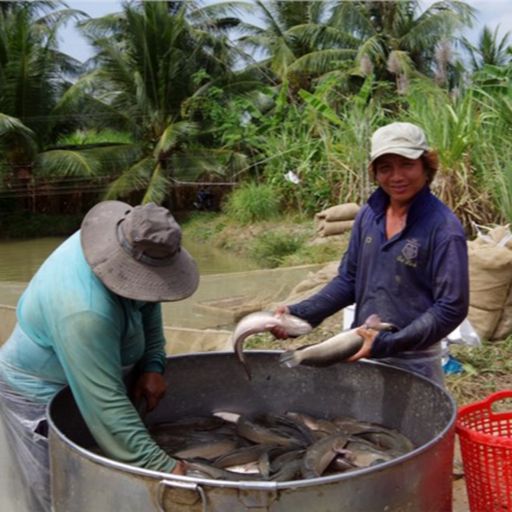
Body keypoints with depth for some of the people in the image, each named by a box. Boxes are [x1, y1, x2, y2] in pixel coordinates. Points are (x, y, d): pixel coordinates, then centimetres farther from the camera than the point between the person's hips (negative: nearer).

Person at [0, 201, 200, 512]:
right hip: (41, 395, -8)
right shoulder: (84, 310, -39)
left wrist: (153, 365, -9)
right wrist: (161, 467, -32)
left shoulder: (121, 238, -16)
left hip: (84, 377, 8)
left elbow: (147, 305, 1)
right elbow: (105, 405, -36)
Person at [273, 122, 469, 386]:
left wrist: (388, 343, -23)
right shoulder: (368, 215, 0)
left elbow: (451, 308, -16)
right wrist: (300, 313, -4)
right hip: (361, 354, 5)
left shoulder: (443, 227, -16)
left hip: (413, 363, -5)